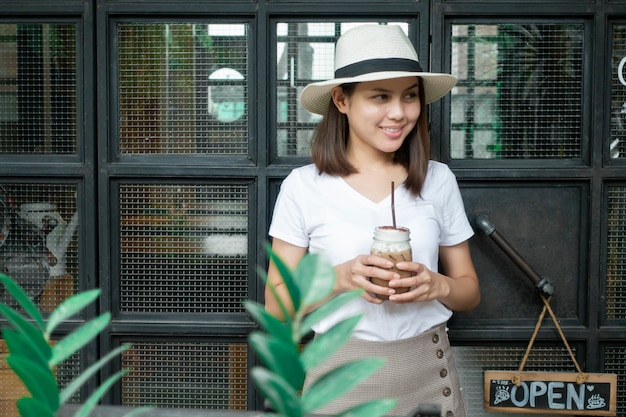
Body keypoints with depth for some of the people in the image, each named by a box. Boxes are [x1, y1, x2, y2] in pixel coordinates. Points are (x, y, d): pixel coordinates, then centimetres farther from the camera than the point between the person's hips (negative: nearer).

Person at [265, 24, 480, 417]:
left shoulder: (438, 180, -1)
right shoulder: (303, 186, -7)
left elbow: (470, 291, 7)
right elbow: (277, 304, -4)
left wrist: (438, 285, -15)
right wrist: (338, 279, -21)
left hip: (427, 372, 2)